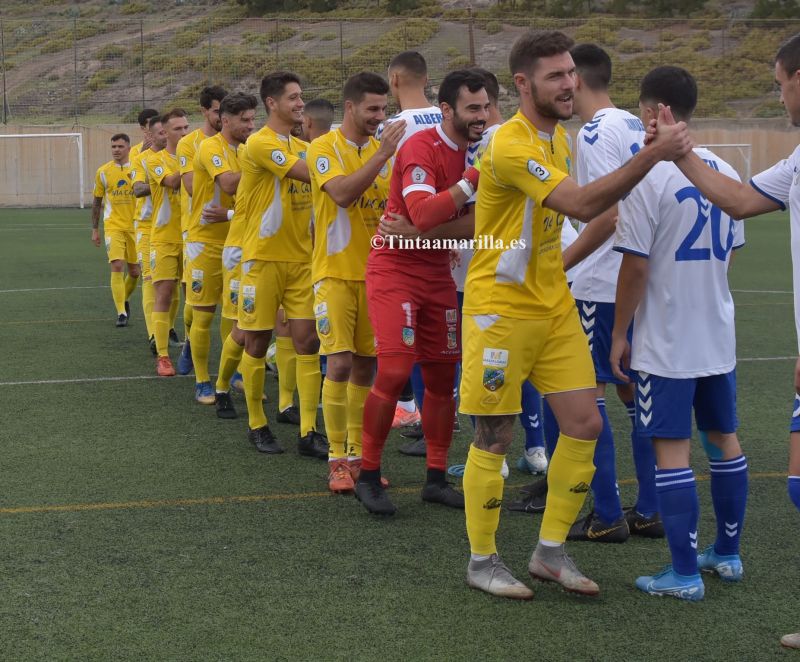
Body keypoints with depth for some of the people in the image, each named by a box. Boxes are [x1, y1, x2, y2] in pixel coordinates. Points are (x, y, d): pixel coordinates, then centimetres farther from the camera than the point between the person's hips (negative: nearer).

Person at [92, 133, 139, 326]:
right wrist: (94, 229, 10)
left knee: (134, 271, 8)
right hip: (113, 227, -1)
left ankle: (125, 299, 37)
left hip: (135, 227, 1)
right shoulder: (103, 172, 2)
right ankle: (121, 313, -13)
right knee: (117, 266, -16)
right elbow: (97, 201, 11)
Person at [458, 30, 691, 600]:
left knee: (585, 425, 5)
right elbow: (580, 204, -31)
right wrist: (652, 154, -33)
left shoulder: (559, 136, 9)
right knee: (495, 438, 1)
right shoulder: (510, 146, -21)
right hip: (501, 310, -8)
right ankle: (482, 561, 17)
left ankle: (551, 553, 19)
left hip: (554, 305, 8)